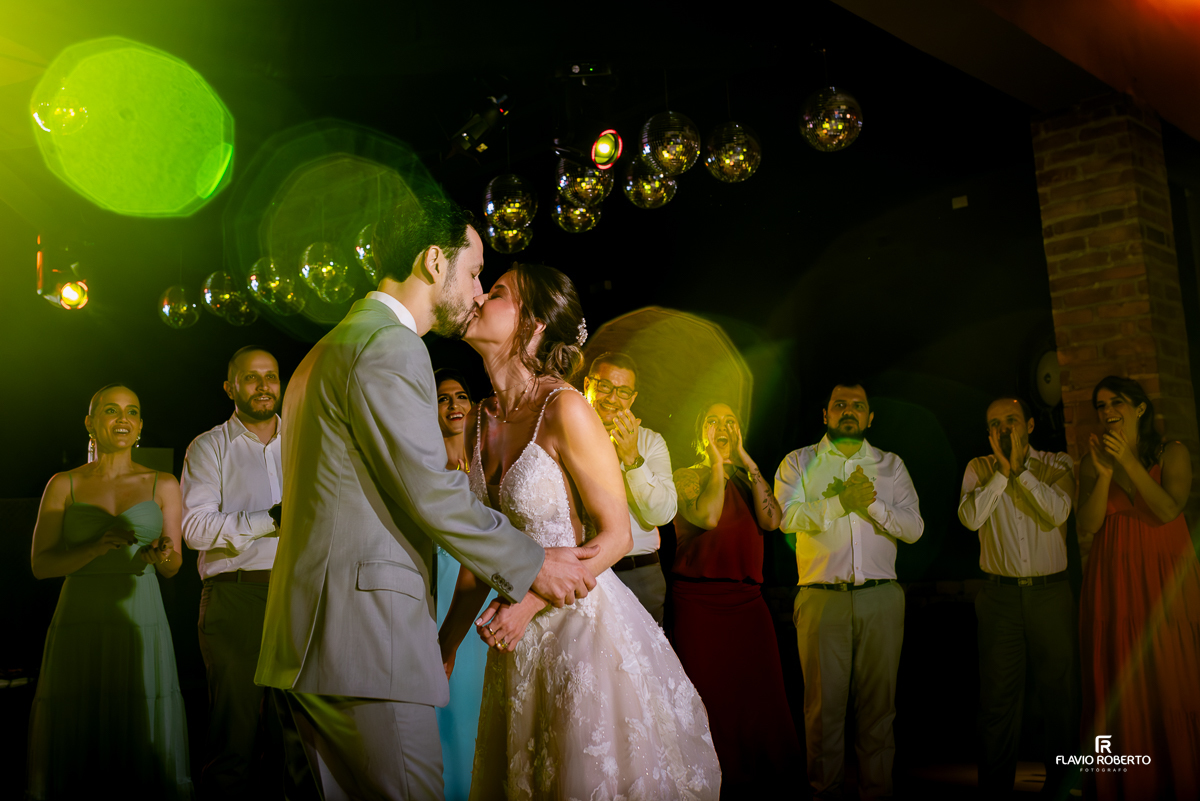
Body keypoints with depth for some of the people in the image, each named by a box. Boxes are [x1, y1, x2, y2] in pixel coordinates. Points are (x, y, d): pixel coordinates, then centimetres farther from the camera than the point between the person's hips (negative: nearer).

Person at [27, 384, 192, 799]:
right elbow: (40, 564, 2)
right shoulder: (64, 485, 7)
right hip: (80, 622, 0)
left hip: (141, 621, 0)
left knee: (146, 741, -4)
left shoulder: (163, 485, 8)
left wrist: (161, 556, -14)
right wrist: (96, 548, -15)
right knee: (74, 740, -1)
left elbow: (173, 565, 9)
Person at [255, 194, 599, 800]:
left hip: (311, 637, 11)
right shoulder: (390, 347, -11)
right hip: (363, 635, -11)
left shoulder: (330, 347, 22)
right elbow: (430, 494, -15)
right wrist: (533, 565, -5)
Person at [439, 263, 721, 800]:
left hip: (582, 625, -6)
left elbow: (616, 535, -14)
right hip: (520, 641, 7)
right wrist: (445, 647, 9)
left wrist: (531, 600, -23)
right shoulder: (482, 420, 3)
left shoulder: (563, 409, -17)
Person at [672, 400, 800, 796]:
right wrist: (716, 459, -4)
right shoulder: (686, 477, 6)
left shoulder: (748, 480, 18)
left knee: (757, 698, -1)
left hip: (748, 601, 4)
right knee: (709, 700, -3)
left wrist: (746, 460, 1)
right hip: (699, 601, -4)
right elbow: (707, 516, -14)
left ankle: (755, 783, 12)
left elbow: (771, 521, -2)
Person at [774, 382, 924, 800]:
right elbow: (787, 516, -7)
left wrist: (873, 503, -9)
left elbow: (914, 527, 5)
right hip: (822, 597, -1)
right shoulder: (798, 463, 10)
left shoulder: (891, 465, 15)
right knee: (824, 700, 1)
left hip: (881, 597, 2)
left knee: (878, 700, 4)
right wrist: (841, 501, -12)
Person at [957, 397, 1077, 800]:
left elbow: (1057, 513, -13)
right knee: (998, 696, 4)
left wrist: (1019, 467, -13)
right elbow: (970, 517, -10)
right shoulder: (979, 468, 7)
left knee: (1060, 692, 3)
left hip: (1051, 591, 0)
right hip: (999, 595, 1)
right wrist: (1002, 469, -10)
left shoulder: (1059, 464, 4)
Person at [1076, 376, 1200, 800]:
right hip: (1113, 585, 2)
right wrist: (1105, 474, -13)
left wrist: (1129, 462, -16)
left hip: (1165, 579, -1)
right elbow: (1087, 526, -1)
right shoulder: (1092, 461, 8)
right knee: (1120, 688, 0)